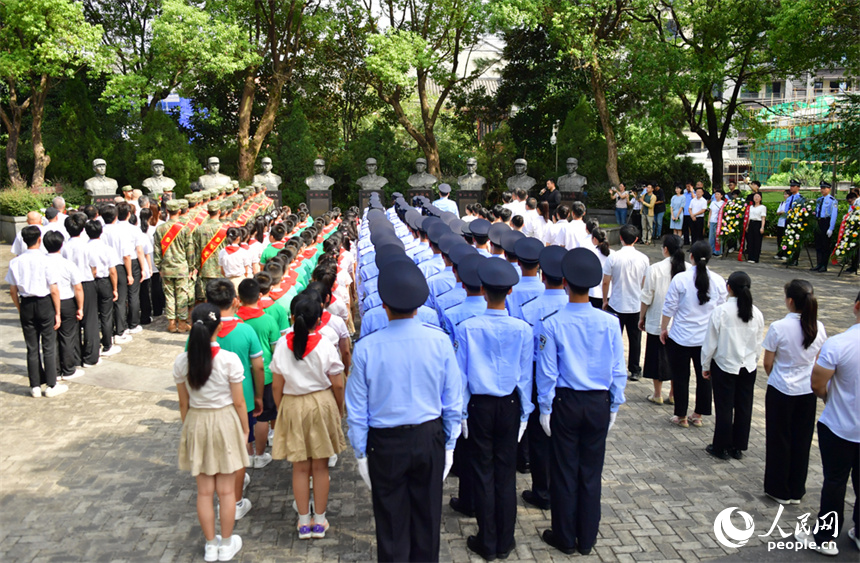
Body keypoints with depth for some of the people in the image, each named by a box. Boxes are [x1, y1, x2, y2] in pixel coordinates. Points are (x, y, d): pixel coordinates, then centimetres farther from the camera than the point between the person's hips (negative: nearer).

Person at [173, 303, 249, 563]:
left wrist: (188, 428, 15)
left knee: (204, 491, 14)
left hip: (196, 424, 3)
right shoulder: (229, 359, -18)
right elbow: (238, 402, -10)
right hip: (225, 423, -2)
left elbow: (183, 403, 0)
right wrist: (245, 429, 4)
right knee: (226, 490, 12)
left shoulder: (181, 362, -10)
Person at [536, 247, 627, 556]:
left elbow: (547, 372, -10)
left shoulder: (552, 324, -16)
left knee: (564, 471, 12)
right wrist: (614, 406, 11)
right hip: (599, 403, 2)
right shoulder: (609, 323, -9)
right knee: (591, 471, 14)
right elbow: (618, 371, -2)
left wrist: (545, 408, 0)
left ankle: (565, 537, 25)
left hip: (565, 403, -2)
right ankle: (587, 539, 27)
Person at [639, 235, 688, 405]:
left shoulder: (654, 269, -15)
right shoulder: (689, 269, -7)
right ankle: (674, 394, 24)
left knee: (658, 356, 11)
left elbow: (646, 298, -10)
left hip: (658, 321, -3)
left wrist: (642, 317, 4)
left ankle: (657, 394, 20)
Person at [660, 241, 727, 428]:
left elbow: (669, 308, -9)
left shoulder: (680, 279, -15)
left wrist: (663, 328, 6)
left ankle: (681, 417, 19)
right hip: (708, 338, 3)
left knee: (680, 377, 9)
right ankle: (698, 415, 26)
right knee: (704, 376, 15)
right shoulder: (719, 281, -5)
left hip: (681, 337, -3)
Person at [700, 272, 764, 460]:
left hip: (724, 366, -4)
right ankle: (738, 447, 25)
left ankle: (721, 448, 18)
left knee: (724, 408, 7)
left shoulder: (720, 312, -18)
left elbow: (711, 342, -11)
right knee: (744, 407, 13)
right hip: (748, 367, 4)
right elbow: (759, 343, 5)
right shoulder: (756, 313, -5)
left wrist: (705, 365, 2)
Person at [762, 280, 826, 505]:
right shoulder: (818, 328, -6)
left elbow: (767, 363, -10)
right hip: (807, 392, 4)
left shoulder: (778, 328, -19)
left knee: (779, 440, 11)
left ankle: (779, 490, 22)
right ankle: (796, 491, 26)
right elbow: (818, 361, 6)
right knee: (802, 441, 15)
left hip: (780, 392, -4)